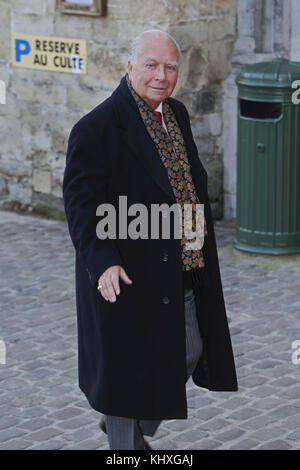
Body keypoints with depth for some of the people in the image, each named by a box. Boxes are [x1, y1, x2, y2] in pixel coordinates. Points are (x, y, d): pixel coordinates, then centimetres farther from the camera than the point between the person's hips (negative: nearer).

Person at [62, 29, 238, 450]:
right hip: (129, 277, -8)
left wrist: (201, 247, 18)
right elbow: (81, 201, -21)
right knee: (128, 369, 4)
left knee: (188, 353, 18)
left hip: (180, 275, 8)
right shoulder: (97, 128, -17)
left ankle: (133, 427, 40)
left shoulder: (177, 114, 8)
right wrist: (103, 261, -33)